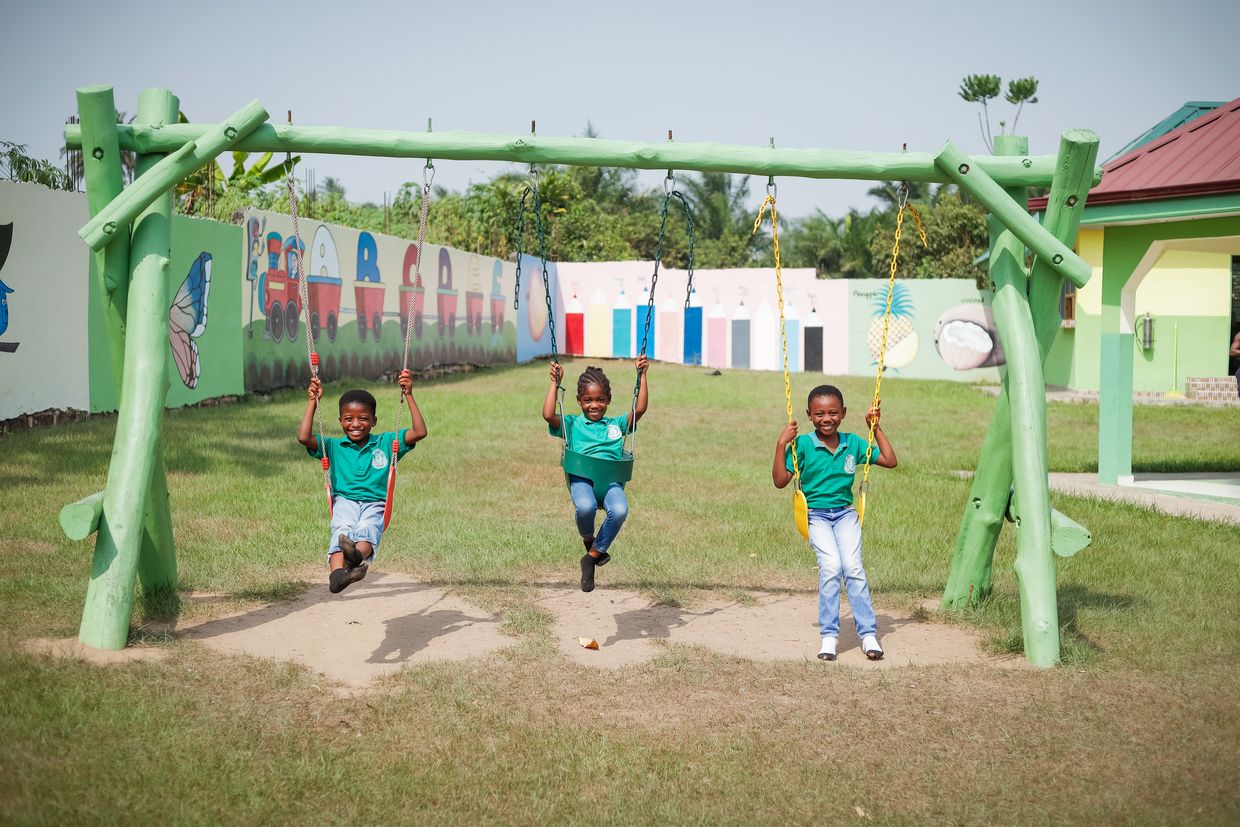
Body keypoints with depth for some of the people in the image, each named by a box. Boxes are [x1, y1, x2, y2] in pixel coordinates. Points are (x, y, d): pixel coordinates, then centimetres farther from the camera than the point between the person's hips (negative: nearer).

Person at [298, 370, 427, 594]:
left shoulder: (385, 443, 13)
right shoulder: (334, 447, 14)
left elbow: (419, 432, 4)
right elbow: (304, 437, -1)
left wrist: (409, 396, 0)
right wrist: (313, 401, 2)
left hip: (375, 504, -1)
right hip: (344, 501, 1)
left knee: (367, 529, -36)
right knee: (343, 529, -35)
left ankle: (357, 555, -72)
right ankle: (336, 573, -61)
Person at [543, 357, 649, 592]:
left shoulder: (616, 424, 26)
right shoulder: (572, 424, 21)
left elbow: (640, 408, 15)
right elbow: (548, 415, 4)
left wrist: (642, 376, 14)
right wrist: (555, 383, 8)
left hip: (611, 479, 2)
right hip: (581, 478, -2)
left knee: (619, 511, -33)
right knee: (585, 507, -37)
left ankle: (592, 557, -9)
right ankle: (588, 540, 2)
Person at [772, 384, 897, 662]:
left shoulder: (853, 443, 3)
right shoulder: (803, 444, -6)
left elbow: (890, 461, 9)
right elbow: (780, 481, -8)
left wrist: (876, 428, 5)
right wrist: (781, 445, -17)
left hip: (845, 513, 2)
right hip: (815, 515, -2)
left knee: (853, 566, -18)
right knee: (831, 566, -24)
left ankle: (868, 634, -9)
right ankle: (829, 636, -15)